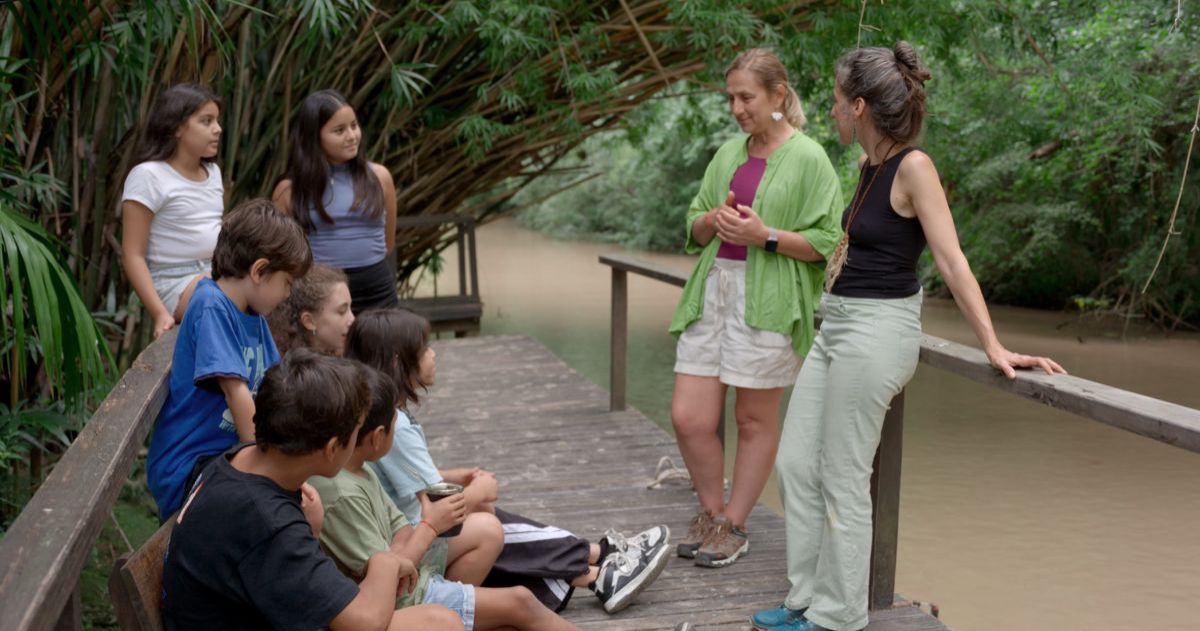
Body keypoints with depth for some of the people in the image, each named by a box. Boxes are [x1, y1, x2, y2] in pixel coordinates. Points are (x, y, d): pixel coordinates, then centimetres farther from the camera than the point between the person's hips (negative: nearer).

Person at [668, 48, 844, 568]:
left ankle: (734, 525, 21)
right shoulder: (729, 153, 15)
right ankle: (711, 511, 25)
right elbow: (694, 229, 20)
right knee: (689, 418, 2)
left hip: (767, 301, -5)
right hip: (712, 291, 6)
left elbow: (827, 242, -7)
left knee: (755, 420, 6)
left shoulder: (808, 159, -4)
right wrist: (713, 220, -3)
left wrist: (765, 236, -18)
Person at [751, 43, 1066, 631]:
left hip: (876, 332, -9)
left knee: (842, 480, 0)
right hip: (837, 327, 9)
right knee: (795, 463, 12)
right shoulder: (869, 166, 9)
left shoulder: (912, 167, -15)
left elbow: (951, 260, -18)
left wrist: (993, 346, -20)